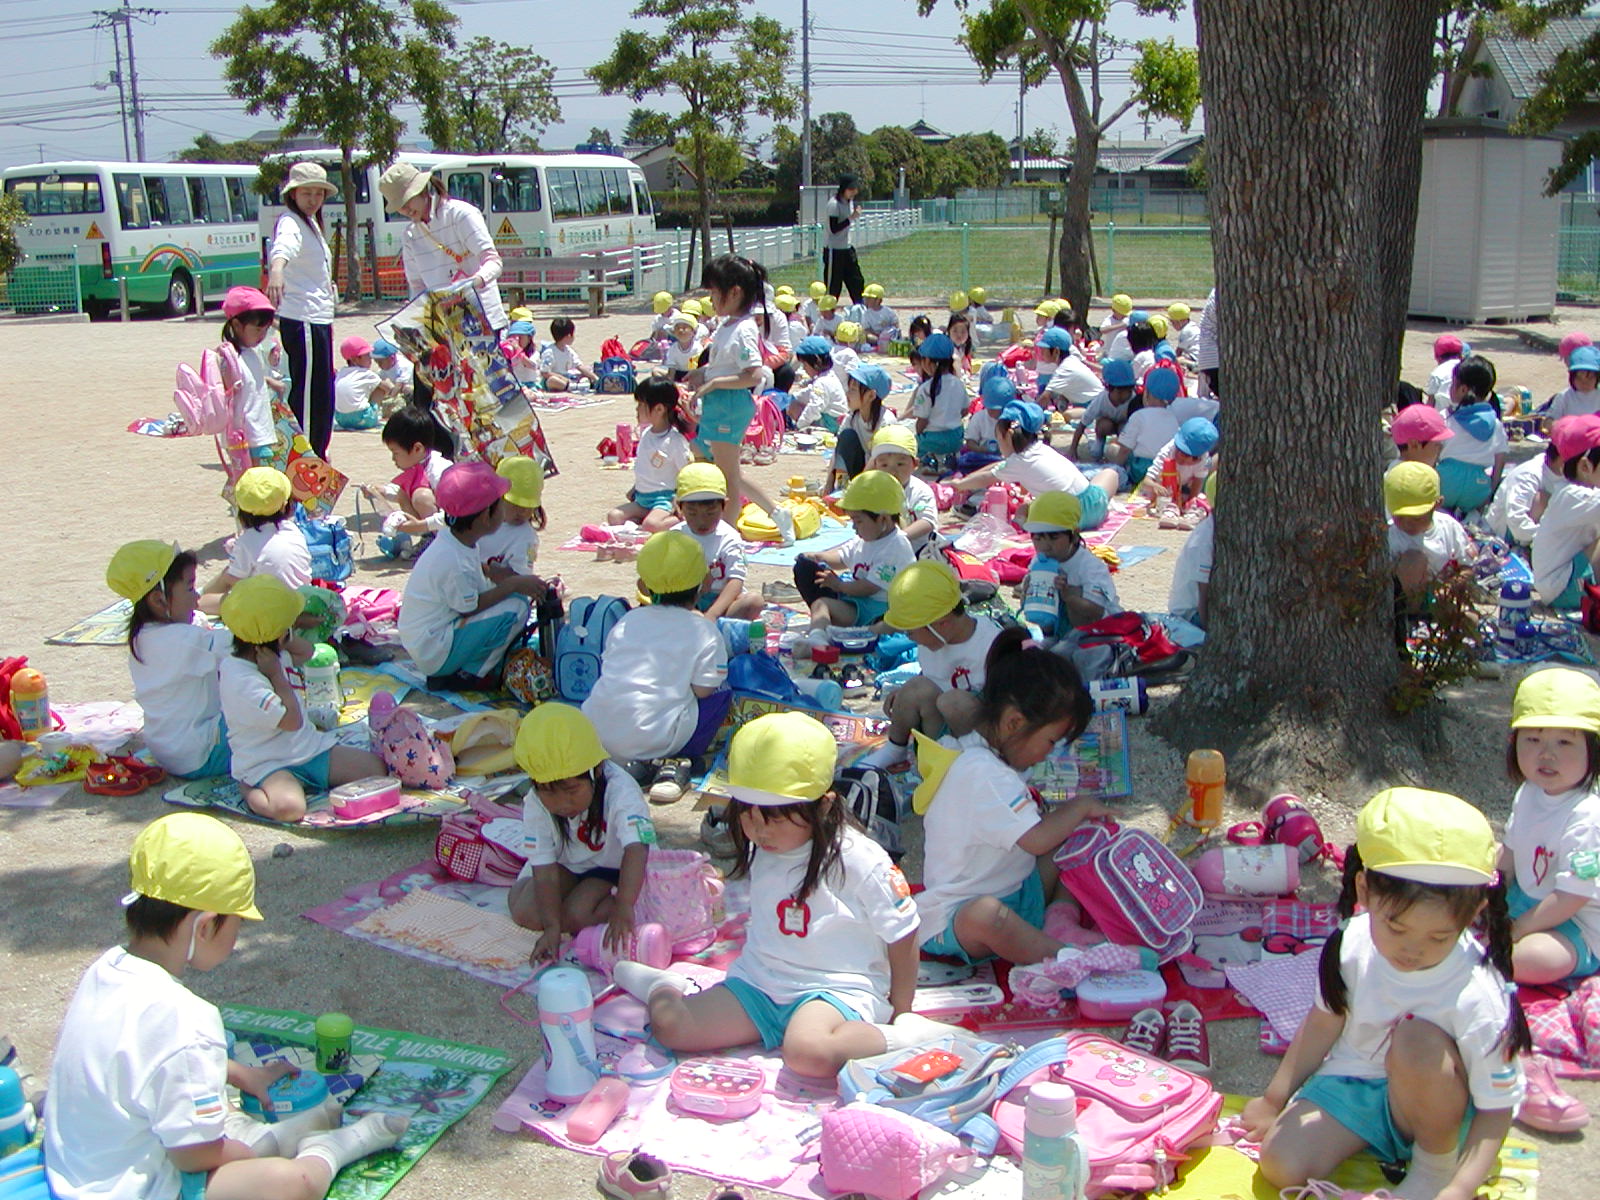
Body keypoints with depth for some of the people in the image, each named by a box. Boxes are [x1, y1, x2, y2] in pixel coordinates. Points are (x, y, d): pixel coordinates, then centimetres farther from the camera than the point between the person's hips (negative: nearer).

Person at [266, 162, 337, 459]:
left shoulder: (311, 222, 17)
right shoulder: (290, 223, -14)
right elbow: (283, 246, -38)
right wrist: (276, 270, -57)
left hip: (319, 317, 10)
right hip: (302, 319, -10)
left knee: (323, 390, 16)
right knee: (308, 390, -9)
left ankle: (317, 453, 26)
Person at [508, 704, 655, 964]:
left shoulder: (619, 790, -34)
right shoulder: (536, 805, -22)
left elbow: (636, 849, -46)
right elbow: (545, 871, -22)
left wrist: (623, 908, -58)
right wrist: (551, 928, -33)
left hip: (613, 867, -5)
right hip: (566, 865, 5)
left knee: (575, 914, -28)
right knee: (524, 912, -15)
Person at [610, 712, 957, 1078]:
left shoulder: (860, 860, -16)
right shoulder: (759, 851, 2)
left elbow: (902, 936, -7)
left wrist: (900, 1014, -1)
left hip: (836, 989, -6)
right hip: (759, 983, 6)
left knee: (807, 1052, -38)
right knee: (670, 1025, -11)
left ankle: (904, 1036, -18)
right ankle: (664, 987, 22)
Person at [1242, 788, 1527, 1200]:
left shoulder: (1476, 996, -28)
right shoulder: (1353, 944, -16)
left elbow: (1497, 1108, -20)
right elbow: (1324, 1023, 2)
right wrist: (1274, 1100, 10)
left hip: (1433, 1110, -3)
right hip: (1353, 1081, 3)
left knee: (1418, 1039, -34)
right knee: (1281, 1165, -18)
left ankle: (1436, 1167, -10)